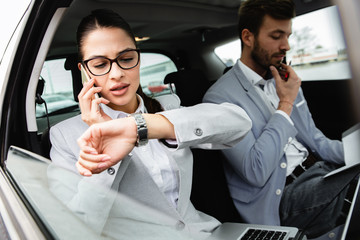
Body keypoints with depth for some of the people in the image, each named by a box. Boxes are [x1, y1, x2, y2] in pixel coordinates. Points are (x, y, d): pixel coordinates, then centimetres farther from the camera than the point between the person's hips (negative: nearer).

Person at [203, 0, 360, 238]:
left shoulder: (285, 80, 12)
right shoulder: (220, 97, -14)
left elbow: (314, 139, 16)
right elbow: (256, 172, -22)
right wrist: (286, 103, -14)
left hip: (317, 169, 8)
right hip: (281, 197, -7)